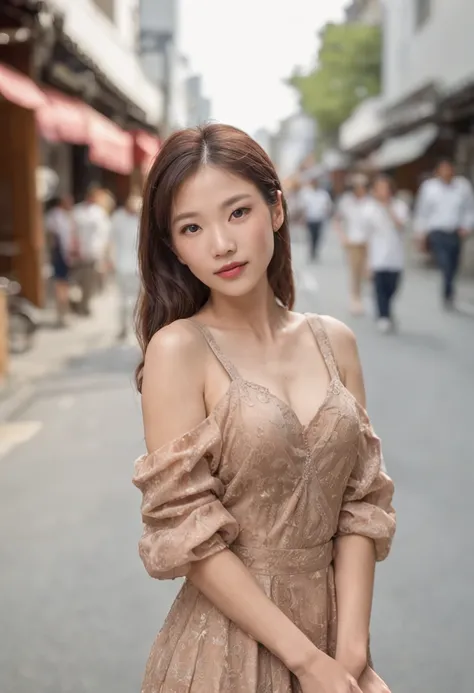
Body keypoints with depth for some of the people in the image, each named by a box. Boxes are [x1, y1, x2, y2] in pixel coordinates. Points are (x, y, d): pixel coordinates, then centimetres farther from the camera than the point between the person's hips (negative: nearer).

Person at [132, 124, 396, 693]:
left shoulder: (335, 341, -1)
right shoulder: (178, 349, -14)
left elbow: (361, 502, -1)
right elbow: (188, 532, -16)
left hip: (334, 628, 4)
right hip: (228, 643, -3)